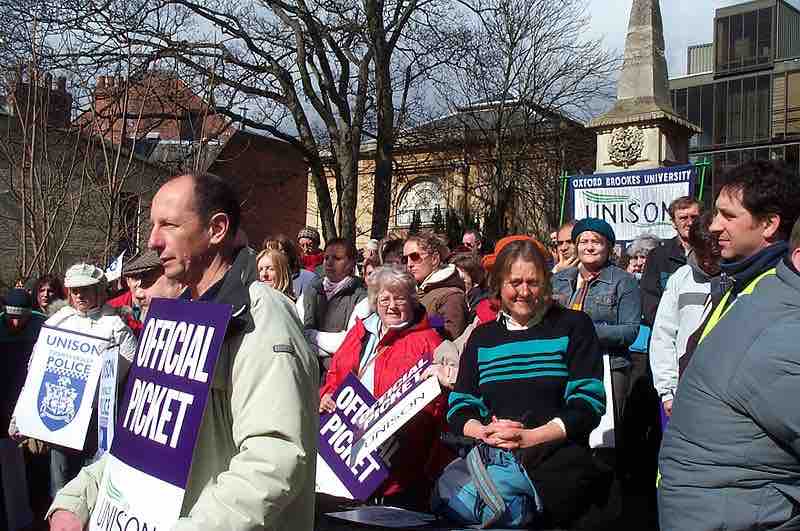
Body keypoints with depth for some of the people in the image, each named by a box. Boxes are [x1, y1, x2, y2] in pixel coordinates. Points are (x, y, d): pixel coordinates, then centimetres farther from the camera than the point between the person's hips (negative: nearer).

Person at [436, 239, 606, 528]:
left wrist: (529, 437, -13)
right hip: (488, 455, 4)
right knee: (448, 493, -27)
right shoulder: (481, 337, 18)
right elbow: (459, 406, 16)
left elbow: (588, 404, 0)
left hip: (556, 456, -4)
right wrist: (483, 432, -8)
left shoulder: (573, 326, 8)